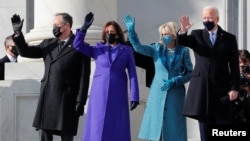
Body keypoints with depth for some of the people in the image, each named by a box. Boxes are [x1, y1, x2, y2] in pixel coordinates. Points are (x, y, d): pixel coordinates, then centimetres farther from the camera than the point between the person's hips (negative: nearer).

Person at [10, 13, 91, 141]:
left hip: (67, 100, -5)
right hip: (47, 98, 5)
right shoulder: (48, 44, 15)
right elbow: (25, 52, 14)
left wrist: (80, 101, -11)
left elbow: (84, 77, -6)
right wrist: (18, 32, 1)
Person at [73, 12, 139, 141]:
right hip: (99, 93, 1)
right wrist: (84, 27, -11)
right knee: (97, 128, -1)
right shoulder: (98, 49, 10)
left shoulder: (126, 51, 5)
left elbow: (132, 74, 0)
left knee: (117, 129, 0)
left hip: (117, 94, -1)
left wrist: (134, 96, -8)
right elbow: (77, 45, 0)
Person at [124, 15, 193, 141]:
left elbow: (190, 73, 1)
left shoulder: (183, 51, -1)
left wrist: (174, 81, -12)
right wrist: (131, 30, -23)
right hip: (157, 93, 2)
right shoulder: (157, 48, 5)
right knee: (155, 124, 0)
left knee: (174, 128, -1)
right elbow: (138, 47, -9)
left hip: (175, 94, -2)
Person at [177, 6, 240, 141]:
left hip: (221, 87, -1)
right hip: (201, 87, 1)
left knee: (222, 127, 0)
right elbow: (181, 41, -10)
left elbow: (234, 66, 2)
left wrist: (235, 88, -7)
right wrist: (183, 31, -33)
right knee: (204, 125, 6)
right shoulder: (197, 35, 9)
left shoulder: (229, 38, 5)